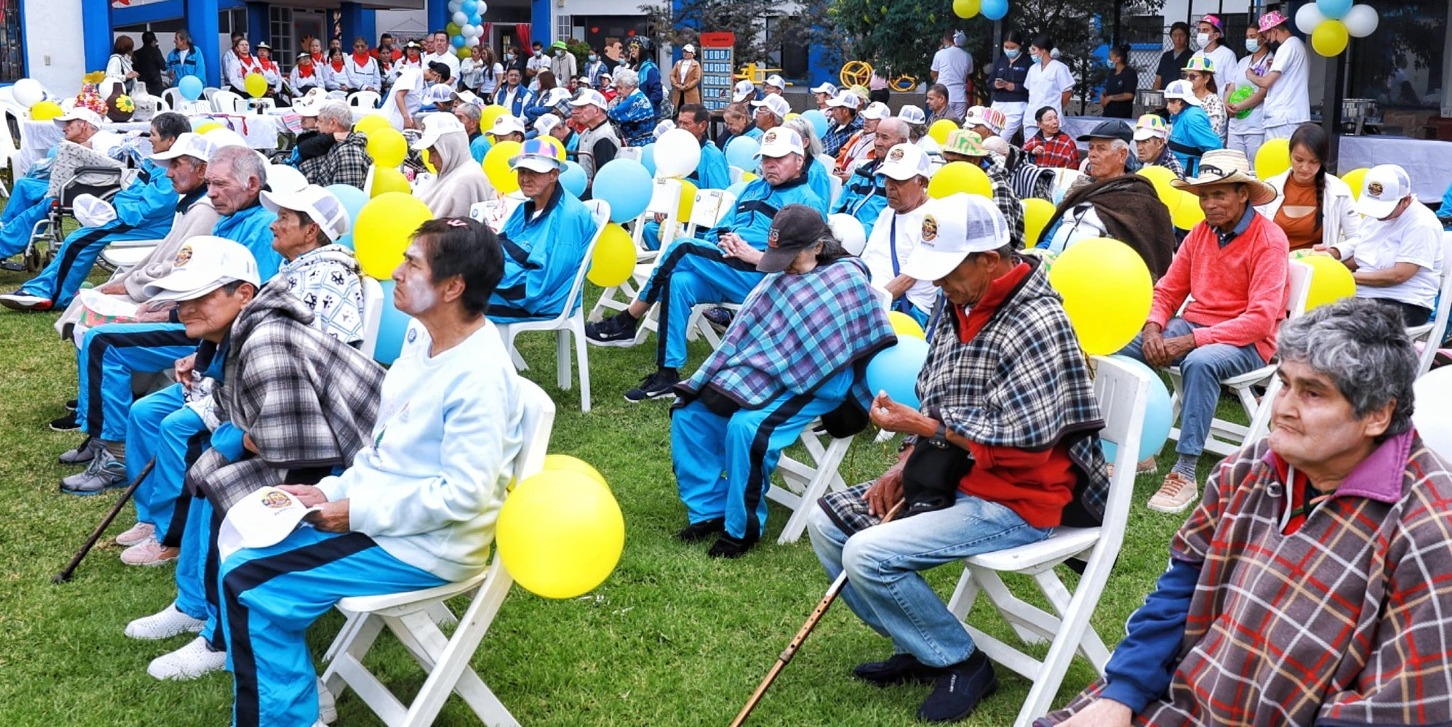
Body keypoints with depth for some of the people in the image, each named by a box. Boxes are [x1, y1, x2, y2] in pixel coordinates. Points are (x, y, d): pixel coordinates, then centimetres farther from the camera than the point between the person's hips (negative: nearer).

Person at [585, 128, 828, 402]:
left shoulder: (809, 202, 1)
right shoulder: (753, 189, 25)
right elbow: (722, 228, 23)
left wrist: (752, 254, -20)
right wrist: (724, 240, -3)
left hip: (761, 279, -7)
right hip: (722, 272, 7)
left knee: (683, 248, -24)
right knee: (678, 281, -26)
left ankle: (626, 323, -15)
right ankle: (667, 376, -21)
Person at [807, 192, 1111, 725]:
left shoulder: (1038, 328, -23)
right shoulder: (958, 304, 5)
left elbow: (1018, 445, -26)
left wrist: (922, 427, -22)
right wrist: (906, 463, 0)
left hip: (1014, 502, -10)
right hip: (950, 476, 10)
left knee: (868, 555, -22)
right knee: (827, 523, 5)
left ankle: (962, 663, -1)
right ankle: (921, 650, 10)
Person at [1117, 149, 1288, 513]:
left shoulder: (1269, 241, -12)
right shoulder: (1200, 233, 8)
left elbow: (1261, 319, -20)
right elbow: (1167, 291, 12)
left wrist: (1191, 340, -26)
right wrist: (1153, 328, -12)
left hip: (1248, 342, -6)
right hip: (1193, 325, 6)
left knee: (1201, 362, -38)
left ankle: (1185, 473, -32)